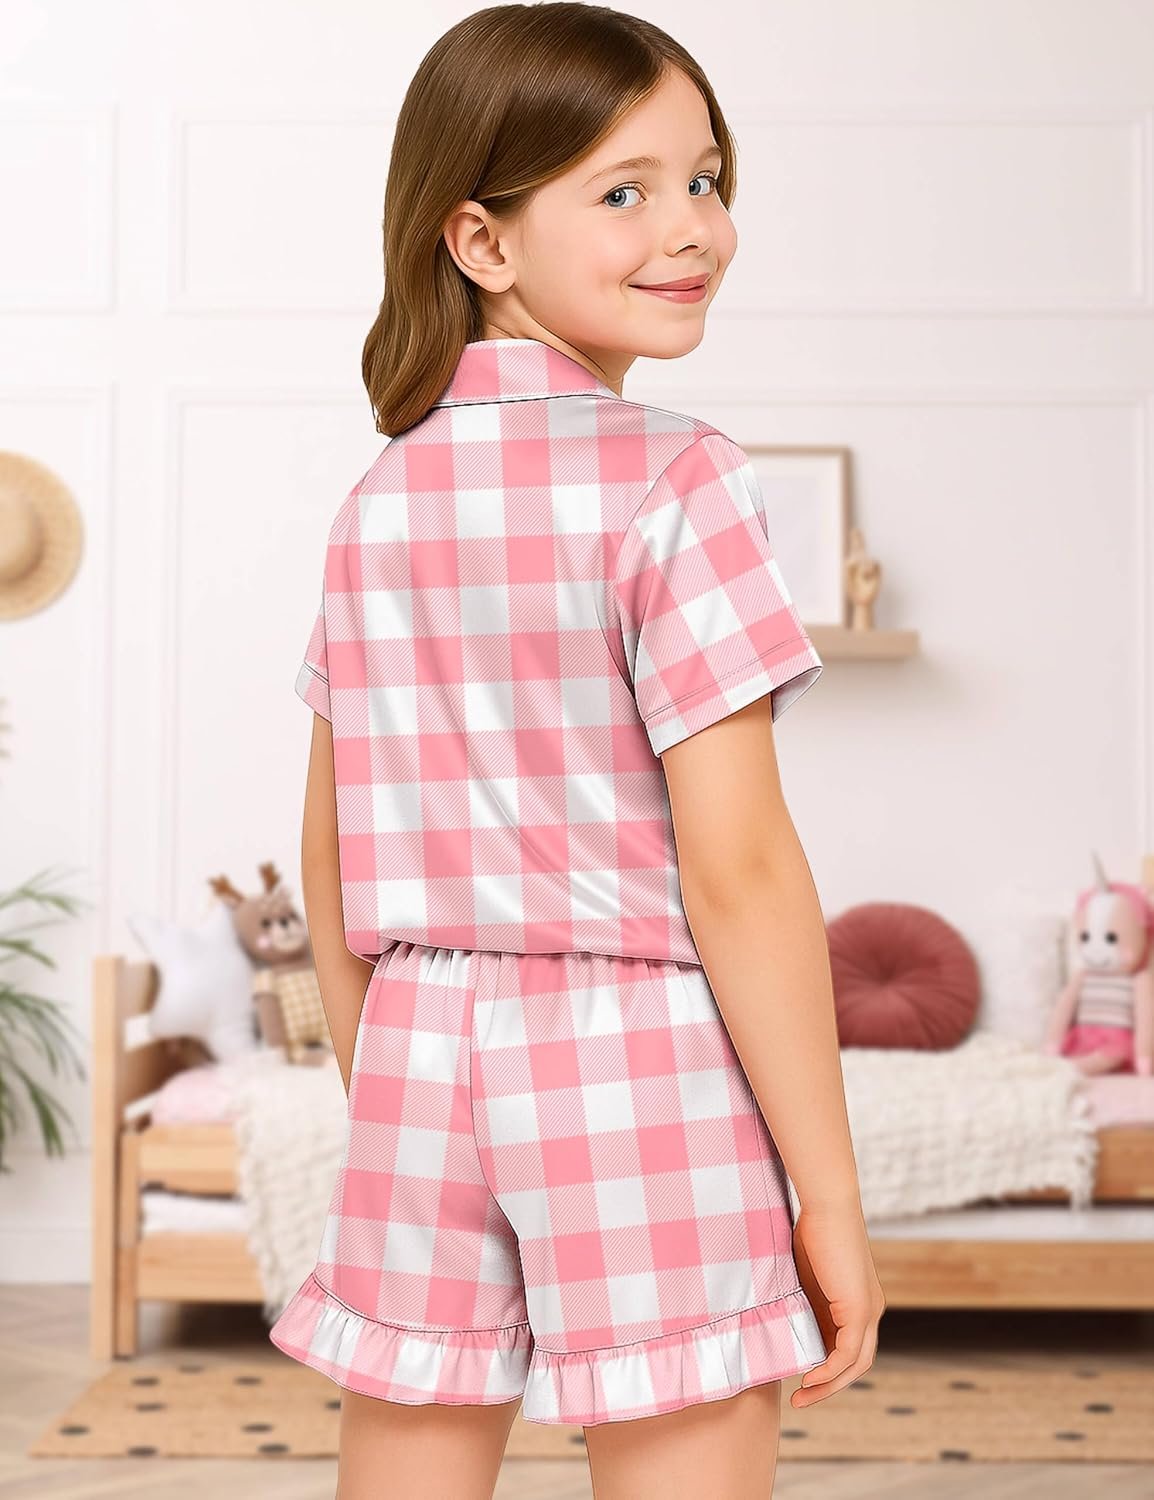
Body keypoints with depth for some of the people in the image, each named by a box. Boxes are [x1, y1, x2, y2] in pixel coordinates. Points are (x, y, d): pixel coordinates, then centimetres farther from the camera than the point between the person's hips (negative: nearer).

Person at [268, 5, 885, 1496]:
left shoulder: (379, 499, 6)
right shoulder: (677, 482, -12)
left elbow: (330, 851, 10)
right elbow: (737, 869, -15)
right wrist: (829, 1194, -9)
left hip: (422, 1049, 6)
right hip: (647, 1064, -5)